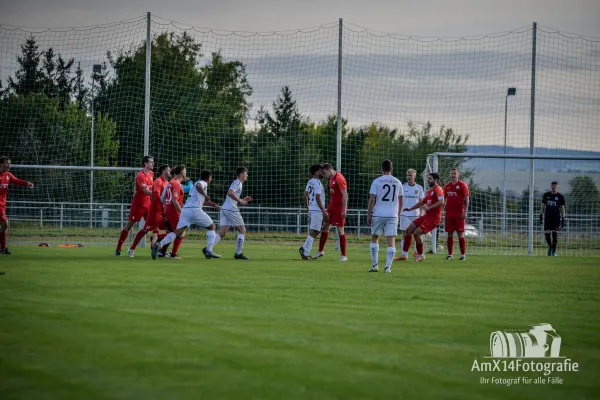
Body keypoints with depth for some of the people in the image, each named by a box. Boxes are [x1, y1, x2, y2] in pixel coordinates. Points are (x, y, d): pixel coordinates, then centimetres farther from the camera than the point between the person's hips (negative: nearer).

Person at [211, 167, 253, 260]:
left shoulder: (238, 183, 25)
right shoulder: (237, 183, -5)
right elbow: (230, 193, -22)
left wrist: (243, 200, 22)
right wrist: (240, 200, -17)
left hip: (224, 209, 9)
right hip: (231, 209, -9)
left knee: (222, 232, 0)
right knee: (242, 230, 1)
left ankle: (208, 249, -15)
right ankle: (238, 253, -1)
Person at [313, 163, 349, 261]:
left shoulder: (339, 179, -18)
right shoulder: (331, 179, 11)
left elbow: (345, 195, -21)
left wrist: (344, 210, -24)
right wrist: (329, 207, 18)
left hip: (339, 207, -9)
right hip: (332, 205, 9)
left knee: (340, 229, -6)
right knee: (325, 225, 10)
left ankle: (344, 256, 0)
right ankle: (321, 251, 20)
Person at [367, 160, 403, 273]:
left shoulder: (377, 181, -3)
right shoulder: (397, 182, 6)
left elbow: (372, 200, -6)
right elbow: (400, 201, 11)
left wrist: (368, 215, 0)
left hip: (378, 215, -1)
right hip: (393, 215, 1)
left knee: (374, 238, 14)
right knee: (391, 241, 1)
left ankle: (375, 265, 9)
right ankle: (388, 267, -7)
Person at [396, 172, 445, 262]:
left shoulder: (437, 190, -12)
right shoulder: (429, 191, 18)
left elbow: (441, 202, -28)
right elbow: (422, 202, 31)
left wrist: (429, 207, -27)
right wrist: (410, 209, 26)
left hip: (433, 218, -10)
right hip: (426, 216, 10)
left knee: (416, 233, -18)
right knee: (409, 230, 6)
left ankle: (421, 255, 1)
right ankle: (404, 254, 11)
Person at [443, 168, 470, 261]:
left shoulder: (462, 185, -1)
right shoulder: (447, 186, 13)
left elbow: (466, 199, -5)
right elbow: (444, 199, 18)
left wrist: (465, 212, -14)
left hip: (459, 213, -4)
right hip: (449, 213, 4)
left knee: (460, 234, -4)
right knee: (450, 234, 4)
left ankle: (463, 254, 0)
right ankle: (450, 254, 8)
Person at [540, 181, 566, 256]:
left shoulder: (560, 197, 2)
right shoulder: (546, 195, 8)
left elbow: (562, 208, 3)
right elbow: (543, 206, 14)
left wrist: (563, 219, -2)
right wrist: (541, 216, 9)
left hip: (556, 218, -2)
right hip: (548, 218, 2)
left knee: (555, 234, -6)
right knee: (546, 233, -3)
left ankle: (554, 251, 1)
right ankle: (550, 246, 24)